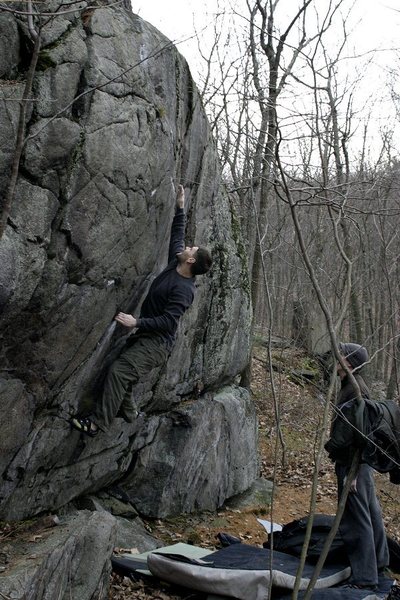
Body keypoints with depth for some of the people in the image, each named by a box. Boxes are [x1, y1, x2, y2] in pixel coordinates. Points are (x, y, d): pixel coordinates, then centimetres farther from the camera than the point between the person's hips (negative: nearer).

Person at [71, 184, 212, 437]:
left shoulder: (183, 289, -20)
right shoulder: (175, 265, 5)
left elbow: (168, 322, -25)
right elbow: (177, 236, 19)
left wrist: (136, 322, -28)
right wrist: (180, 208, 14)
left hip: (157, 343, -10)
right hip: (146, 337, 10)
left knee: (118, 372, -21)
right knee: (121, 369, 13)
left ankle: (98, 424, -18)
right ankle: (128, 411, 31)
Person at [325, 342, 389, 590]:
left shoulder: (355, 391, -21)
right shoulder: (353, 386, 8)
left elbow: (355, 433, -23)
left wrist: (352, 471, -22)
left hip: (353, 464, -10)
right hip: (361, 461, 10)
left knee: (356, 519, -2)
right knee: (370, 512, 22)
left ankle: (365, 578, 8)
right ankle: (378, 562, 39)